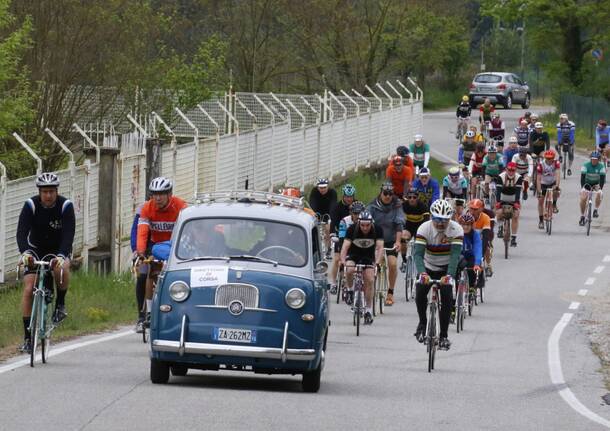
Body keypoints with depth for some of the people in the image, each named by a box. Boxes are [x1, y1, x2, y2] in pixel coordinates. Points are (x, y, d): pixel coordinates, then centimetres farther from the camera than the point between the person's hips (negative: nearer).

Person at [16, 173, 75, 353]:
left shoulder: (65, 206, -20)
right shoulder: (31, 205, -18)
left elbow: (68, 234, -30)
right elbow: (21, 232, -27)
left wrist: (61, 256, -47)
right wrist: (25, 253, -46)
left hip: (58, 250, -1)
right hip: (36, 250, 1)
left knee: (61, 269, -36)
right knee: (28, 289, -14)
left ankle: (60, 304, -9)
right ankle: (28, 337, -8)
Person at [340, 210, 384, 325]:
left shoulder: (377, 230, -21)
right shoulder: (352, 229, -24)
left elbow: (380, 247, -27)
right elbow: (345, 246, -30)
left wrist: (377, 262, -44)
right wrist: (343, 261, -47)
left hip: (368, 257, 1)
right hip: (353, 254, -1)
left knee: (369, 281, -12)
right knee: (349, 270, -33)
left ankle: (369, 312, -2)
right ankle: (349, 290, -4)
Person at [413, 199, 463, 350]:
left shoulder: (456, 230, -23)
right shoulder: (424, 228, -23)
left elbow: (455, 255, -31)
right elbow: (418, 253, -31)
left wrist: (449, 275, -47)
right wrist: (422, 273, -49)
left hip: (446, 268, 0)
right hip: (428, 267, 0)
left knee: (447, 298, -15)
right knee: (420, 292, -20)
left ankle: (444, 336, -4)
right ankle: (422, 322, 7)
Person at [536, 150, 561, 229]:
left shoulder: (556, 163, -21)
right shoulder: (541, 165, -24)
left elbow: (557, 174, -32)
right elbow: (538, 178, -26)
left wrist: (556, 185, -47)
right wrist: (539, 190, -36)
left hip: (552, 183, 0)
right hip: (543, 184, 0)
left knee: (556, 193, -29)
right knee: (540, 201, -6)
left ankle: (554, 205, 4)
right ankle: (541, 220, 4)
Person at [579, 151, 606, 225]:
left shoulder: (601, 166, -20)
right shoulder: (586, 165, -22)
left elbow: (602, 178, -24)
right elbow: (582, 177, -27)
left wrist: (600, 188, -35)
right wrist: (583, 188, -36)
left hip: (596, 183, 1)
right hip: (587, 183, -1)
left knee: (599, 193, -28)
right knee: (583, 198, -18)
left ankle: (596, 210, -7)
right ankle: (582, 216, -5)